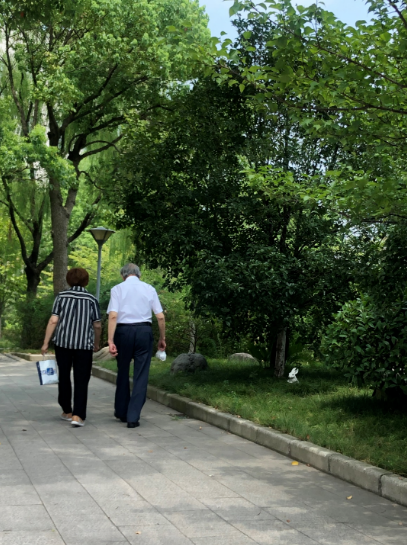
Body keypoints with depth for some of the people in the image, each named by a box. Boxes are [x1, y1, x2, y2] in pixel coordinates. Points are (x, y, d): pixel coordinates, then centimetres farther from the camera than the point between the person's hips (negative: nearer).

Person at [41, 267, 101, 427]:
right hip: (84, 344, -1)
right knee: (81, 380, 3)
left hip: (63, 342, 1)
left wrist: (46, 343, 0)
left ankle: (67, 412, 25)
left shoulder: (62, 296, 1)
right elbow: (97, 325, 2)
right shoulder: (91, 299, 1)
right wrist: (96, 344, 17)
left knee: (64, 377, 15)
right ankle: (78, 415, -6)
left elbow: (53, 321, -4)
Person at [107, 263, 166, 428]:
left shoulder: (117, 289, 4)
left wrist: (111, 340, -11)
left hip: (123, 331, 0)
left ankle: (122, 412, 30)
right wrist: (162, 338, 15)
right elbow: (160, 316, 5)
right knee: (141, 374, 4)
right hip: (144, 331, 0)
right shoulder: (149, 289, 8)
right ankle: (133, 417, 1)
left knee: (123, 371, 16)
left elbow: (113, 316, -8)